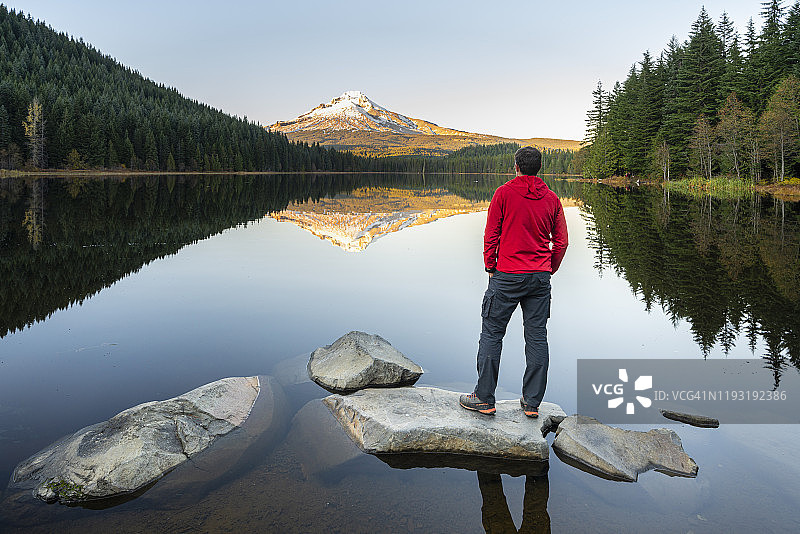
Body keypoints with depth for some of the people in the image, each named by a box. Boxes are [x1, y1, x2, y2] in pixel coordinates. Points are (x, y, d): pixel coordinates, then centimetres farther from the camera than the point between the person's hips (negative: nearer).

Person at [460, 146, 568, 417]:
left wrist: (490, 268, 5)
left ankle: (484, 398, 8)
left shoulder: (504, 193, -4)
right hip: (540, 278, 4)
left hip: (507, 276, -4)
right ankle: (532, 402, 14)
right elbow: (561, 242, 8)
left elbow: (491, 235, -5)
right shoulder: (552, 199, 7)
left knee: (492, 334, 5)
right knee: (537, 338, 8)